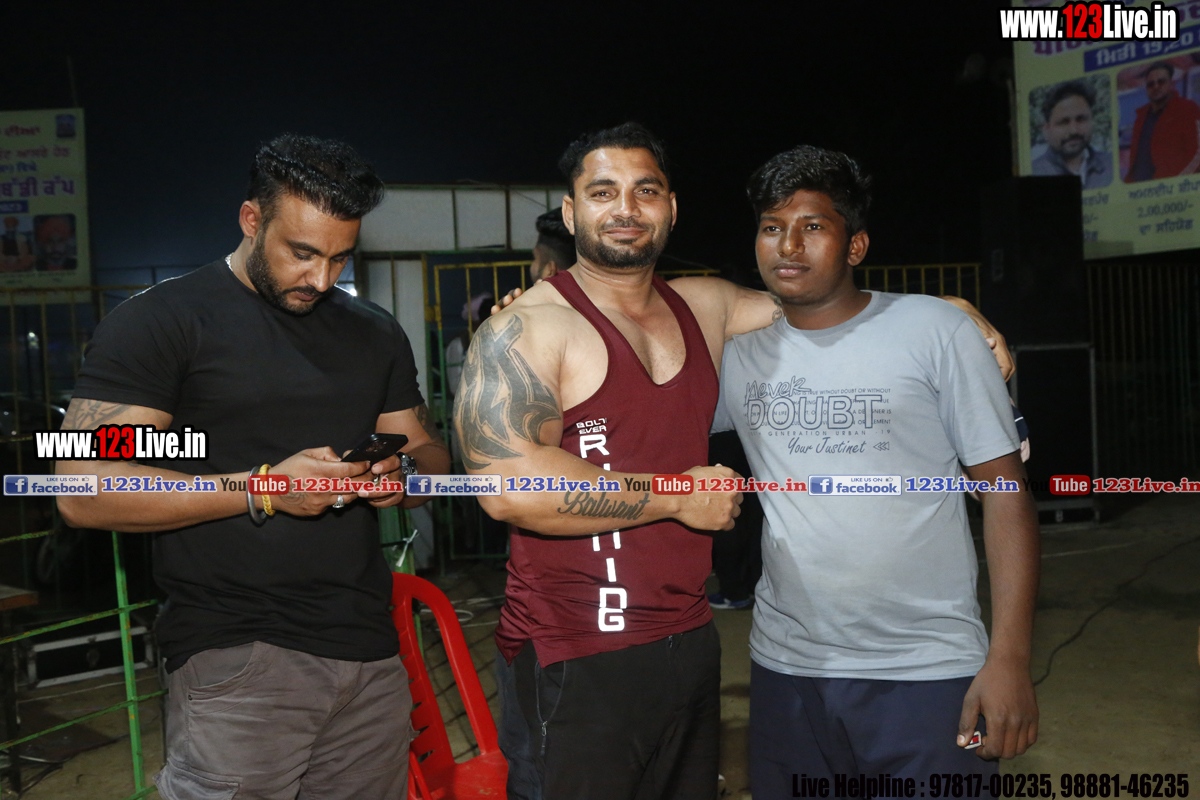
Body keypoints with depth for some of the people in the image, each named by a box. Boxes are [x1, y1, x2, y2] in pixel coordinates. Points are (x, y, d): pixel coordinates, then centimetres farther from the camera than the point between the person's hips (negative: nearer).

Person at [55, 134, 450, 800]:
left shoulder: (375, 332, 14)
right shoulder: (160, 320, -4)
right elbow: (84, 490, -12)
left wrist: (405, 476, -5)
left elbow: (430, 452, 19)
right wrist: (261, 489, -18)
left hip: (371, 652, 5)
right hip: (234, 661, -5)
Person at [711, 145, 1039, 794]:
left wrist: (1009, 657, -11)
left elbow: (1004, 490, -4)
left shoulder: (935, 331, -4)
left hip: (928, 671, -3)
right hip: (785, 668, 3)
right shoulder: (738, 352, 3)